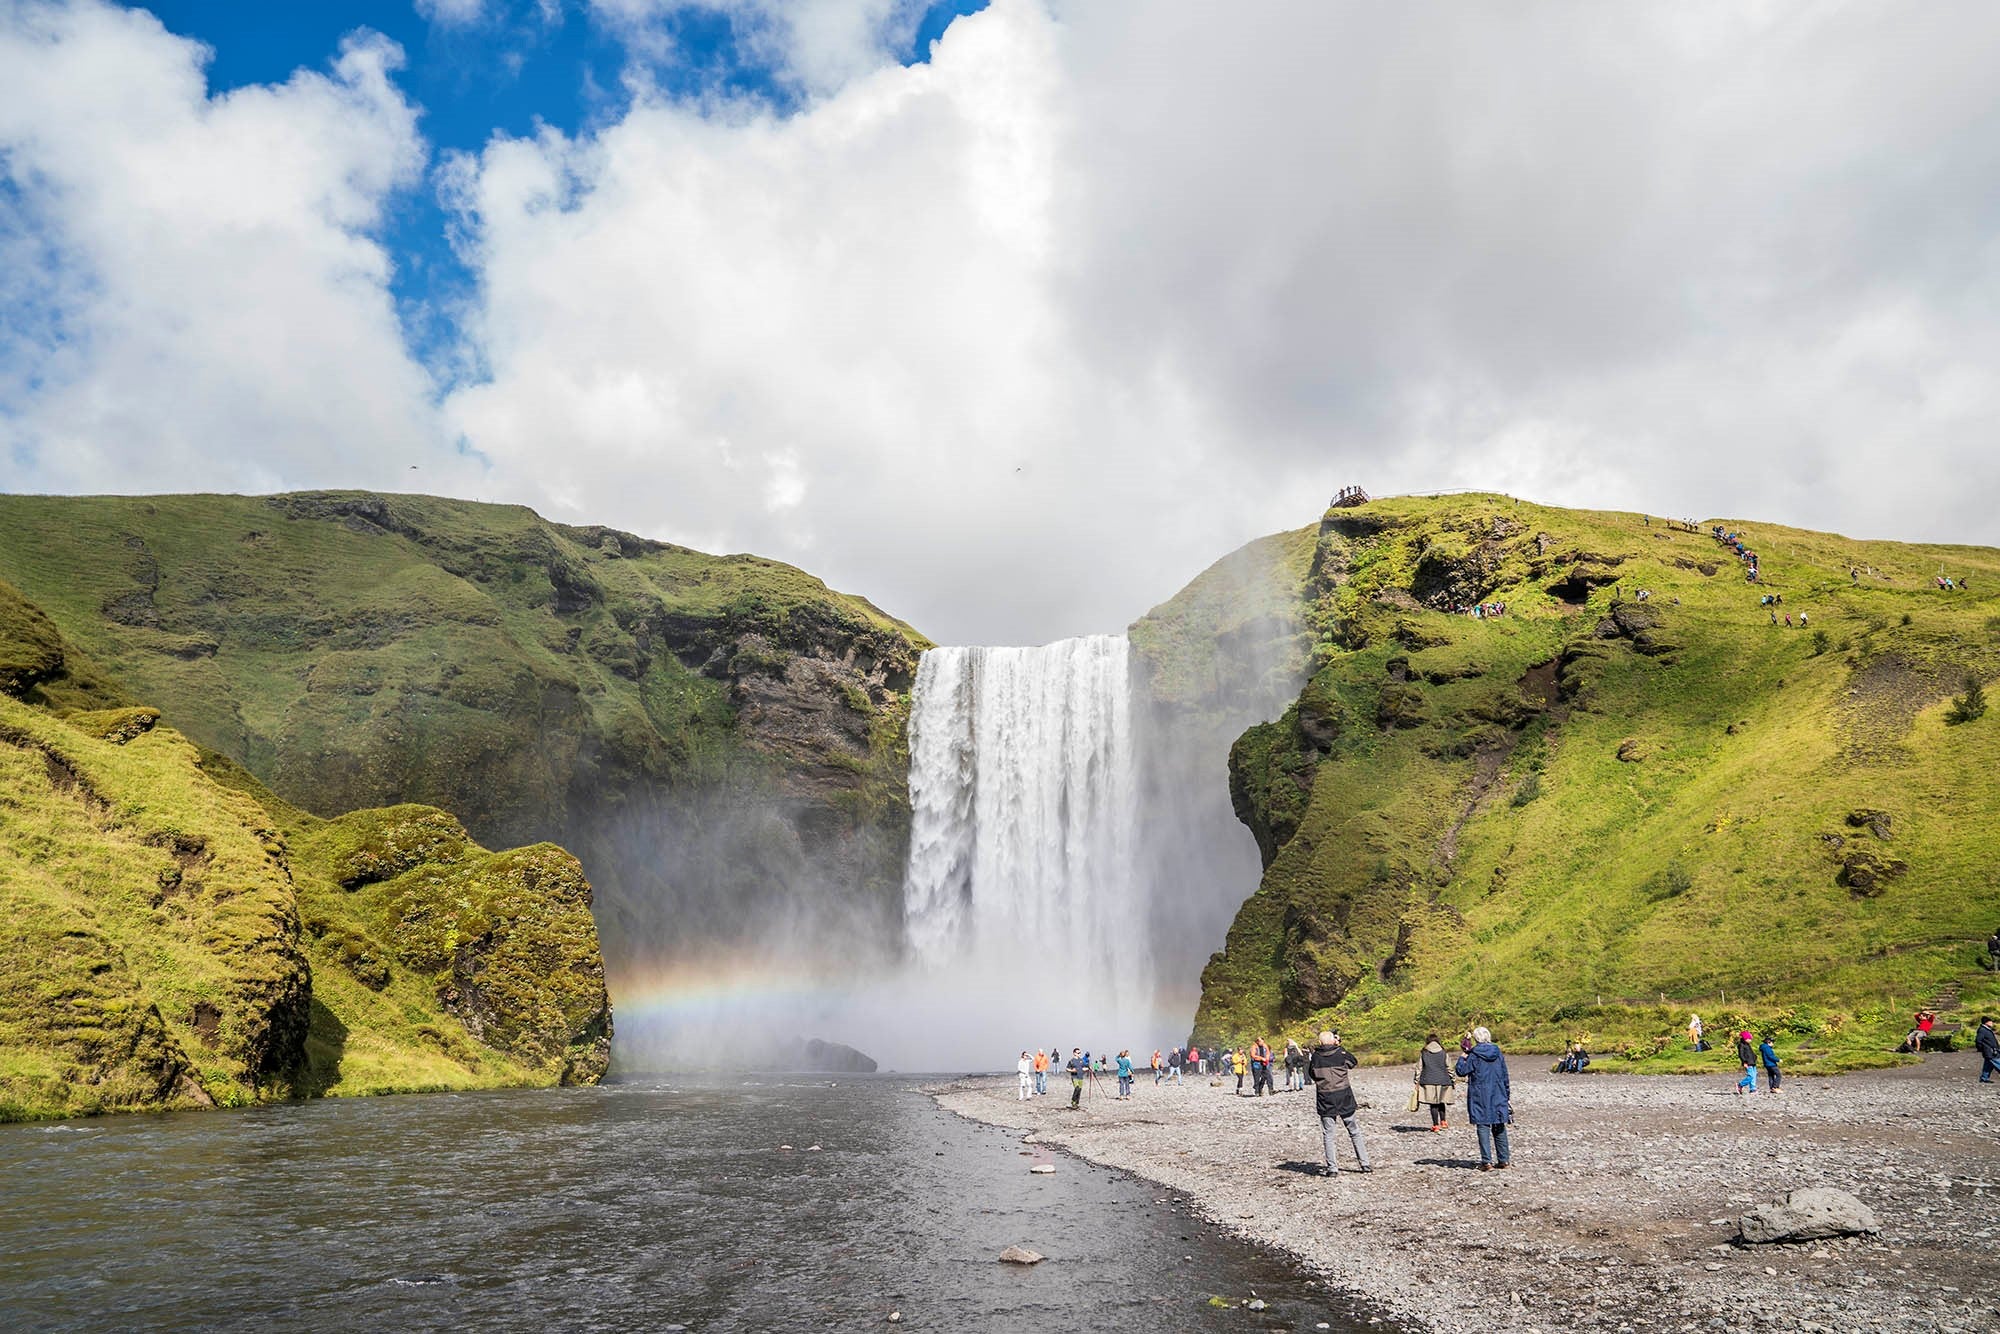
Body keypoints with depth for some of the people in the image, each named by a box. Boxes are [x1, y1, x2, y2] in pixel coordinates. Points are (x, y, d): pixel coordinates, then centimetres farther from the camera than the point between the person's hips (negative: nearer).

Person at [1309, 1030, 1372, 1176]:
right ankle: (1365, 1164, 17)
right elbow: (1354, 1062, 13)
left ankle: (1332, 1168, 2)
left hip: (1325, 1100, 0)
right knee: (1355, 1132, 14)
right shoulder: (1341, 1053, -6)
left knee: (1328, 1135, 6)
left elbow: (1311, 1073, 10)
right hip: (1344, 1098, 0)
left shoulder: (1315, 1056, -3)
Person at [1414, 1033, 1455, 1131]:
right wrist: (1453, 1081, 16)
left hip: (1428, 1082, -1)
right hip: (1442, 1081, 1)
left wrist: (1417, 1082, 7)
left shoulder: (1423, 1053, 3)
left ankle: (1436, 1125, 3)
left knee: (1433, 1104, 3)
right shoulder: (1443, 1053, 3)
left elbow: (1419, 1068, 3)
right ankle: (1443, 1121, 12)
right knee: (1441, 1102, 18)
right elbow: (1449, 1068, 5)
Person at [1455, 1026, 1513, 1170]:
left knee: (1483, 1127, -2)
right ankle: (1504, 1160, 17)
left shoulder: (1474, 1055, -10)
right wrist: (1507, 1096, 17)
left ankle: (1487, 1161, -5)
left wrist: (1463, 1057, 9)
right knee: (1499, 1127, 13)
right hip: (1498, 1096, 5)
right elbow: (1505, 1076, 9)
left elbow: (1461, 1070, -7)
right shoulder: (1498, 1053, 4)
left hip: (1480, 1098, -5)